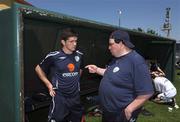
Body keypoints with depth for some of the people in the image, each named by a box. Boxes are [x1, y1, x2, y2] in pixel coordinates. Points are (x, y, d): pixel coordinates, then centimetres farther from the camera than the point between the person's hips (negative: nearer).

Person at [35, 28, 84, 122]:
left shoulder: (79, 55, 0)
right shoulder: (54, 56, -14)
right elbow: (38, 69, 1)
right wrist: (49, 84, -4)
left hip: (75, 97, 5)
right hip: (60, 97, -5)